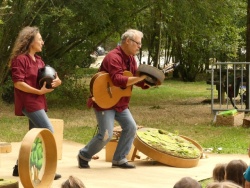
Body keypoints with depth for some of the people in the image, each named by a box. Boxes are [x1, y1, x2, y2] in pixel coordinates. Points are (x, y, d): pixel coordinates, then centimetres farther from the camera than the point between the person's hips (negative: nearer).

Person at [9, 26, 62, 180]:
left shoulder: (39, 60, 17)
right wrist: (38, 92, -21)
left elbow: (44, 81, 20)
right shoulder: (20, 59, -11)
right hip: (29, 103, -9)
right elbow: (18, 83, -18)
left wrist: (56, 82, -3)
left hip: (38, 103, 9)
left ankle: (19, 167, 17)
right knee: (49, 132, -15)